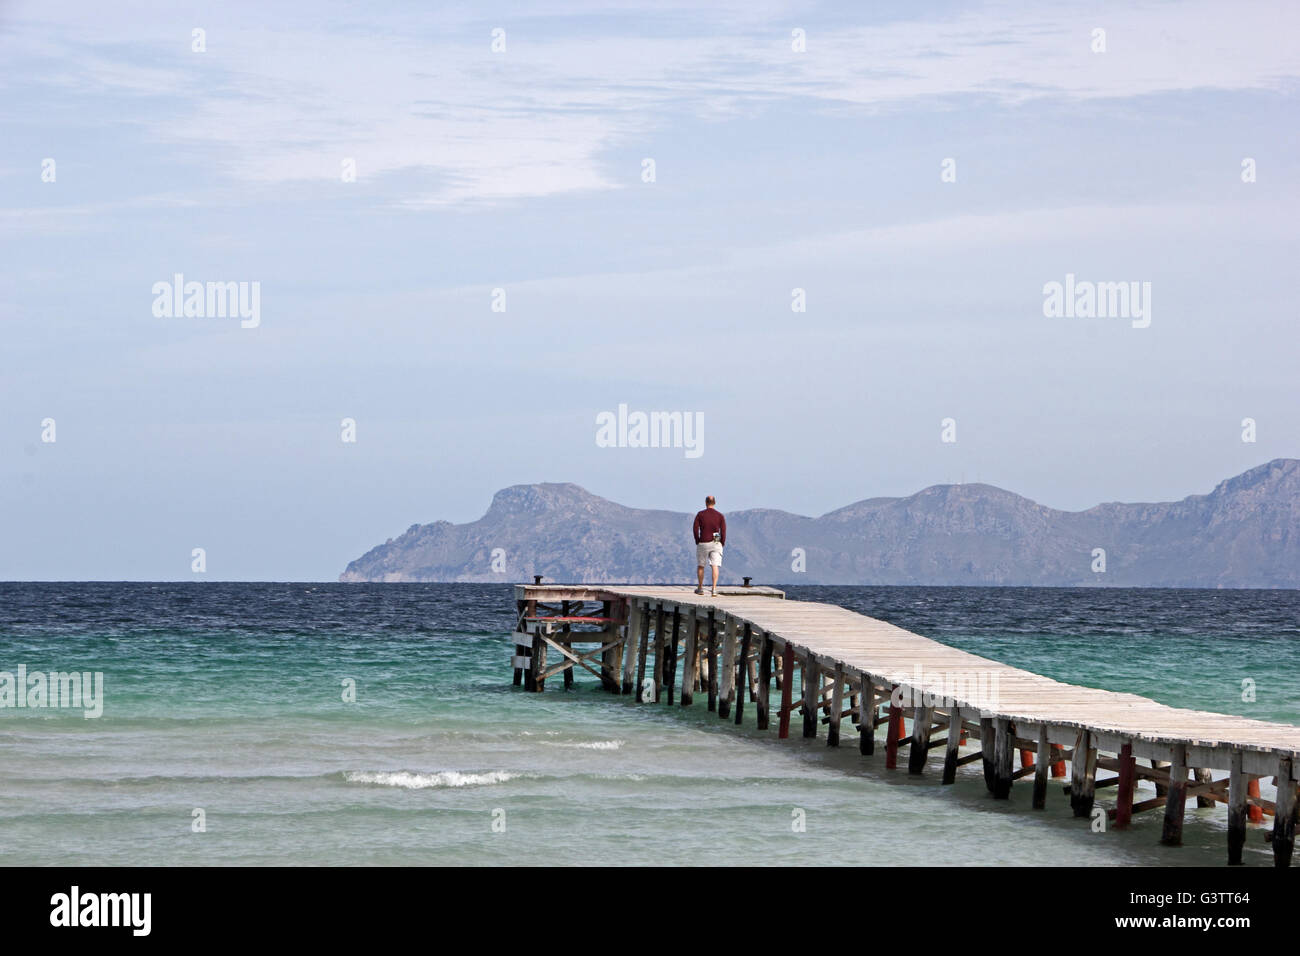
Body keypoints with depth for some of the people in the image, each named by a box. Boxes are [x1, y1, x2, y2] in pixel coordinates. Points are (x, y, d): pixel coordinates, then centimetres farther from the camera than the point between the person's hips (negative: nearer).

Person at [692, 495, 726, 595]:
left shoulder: (700, 514, -1)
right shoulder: (720, 515, 1)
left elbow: (695, 529, -5)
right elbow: (723, 530, -4)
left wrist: (697, 542, 6)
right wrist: (722, 544, 6)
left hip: (703, 544, 0)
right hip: (715, 543, 0)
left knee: (700, 566, 17)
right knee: (715, 566, -6)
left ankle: (700, 588, 25)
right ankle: (714, 589, -19)